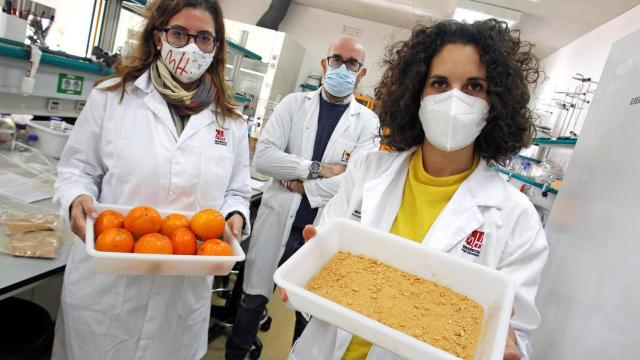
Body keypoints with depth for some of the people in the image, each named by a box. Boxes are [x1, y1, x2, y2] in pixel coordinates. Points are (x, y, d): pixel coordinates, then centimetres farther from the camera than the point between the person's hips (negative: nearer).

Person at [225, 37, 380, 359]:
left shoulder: (367, 122, 0)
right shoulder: (294, 103, 3)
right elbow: (263, 156, -9)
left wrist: (301, 185, -12)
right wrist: (317, 168, -14)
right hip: (277, 223, 1)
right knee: (253, 301, 18)